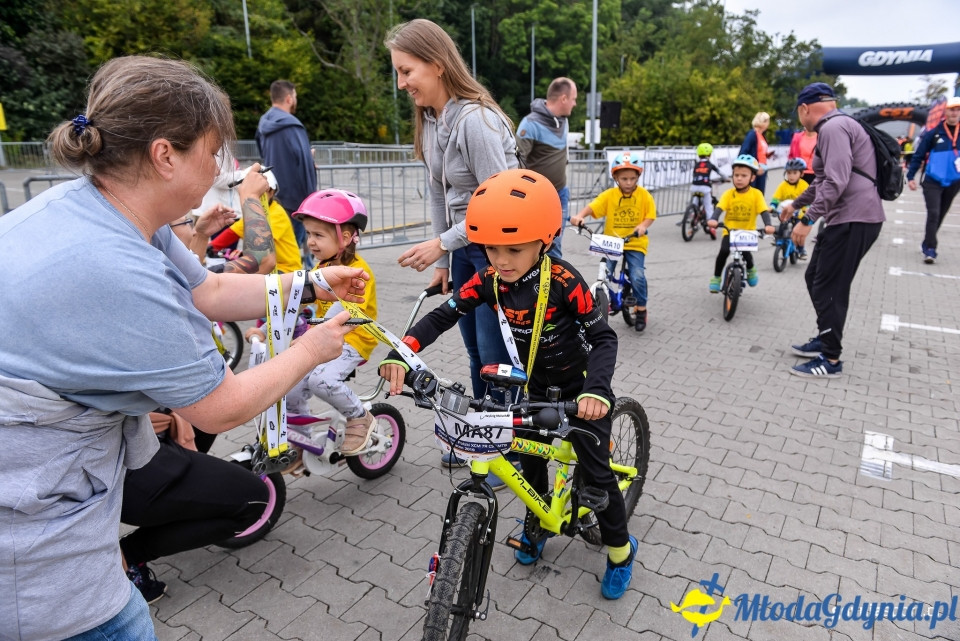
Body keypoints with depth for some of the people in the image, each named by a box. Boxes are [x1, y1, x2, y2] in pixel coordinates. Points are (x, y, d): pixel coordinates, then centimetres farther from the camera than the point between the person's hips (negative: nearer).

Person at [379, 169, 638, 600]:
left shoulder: (564, 282, -29)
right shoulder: (489, 280, -16)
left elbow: (603, 337, -27)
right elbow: (444, 315, -17)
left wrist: (596, 389, -45)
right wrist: (402, 352, -33)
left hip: (578, 386, -4)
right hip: (534, 385, 5)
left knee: (594, 470, 1)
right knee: (529, 456, 16)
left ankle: (620, 549, 26)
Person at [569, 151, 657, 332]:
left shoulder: (644, 195, -2)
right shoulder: (609, 195, -5)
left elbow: (650, 215, -2)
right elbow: (592, 207, -15)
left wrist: (643, 226, -24)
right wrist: (579, 216, -35)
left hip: (635, 243, -1)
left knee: (637, 276, -14)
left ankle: (641, 310, 9)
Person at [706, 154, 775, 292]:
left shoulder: (756, 194, -5)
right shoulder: (728, 194, -4)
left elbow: (763, 211, -12)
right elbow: (719, 208, -17)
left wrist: (768, 225, -31)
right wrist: (713, 220, -37)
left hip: (747, 232, 0)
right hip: (729, 231, 1)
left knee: (746, 252, -22)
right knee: (723, 251, -22)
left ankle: (750, 269, 16)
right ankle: (716, 277, 1)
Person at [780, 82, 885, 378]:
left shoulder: (833, 127, -13)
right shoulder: (834, 128, 21)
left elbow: (836, 181, -25)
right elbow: (823, 180, 33)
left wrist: (808, 220, -23)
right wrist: (795, 204, 43)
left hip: (853, 220, -10)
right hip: (844, 219, 10)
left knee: (829, 289, -5)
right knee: (815, 278, 18)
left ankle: (831, 360, 4)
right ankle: (825, 339, 31)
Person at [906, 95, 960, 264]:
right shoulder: (934, 134, -6)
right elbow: (918, 156, -2)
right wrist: (910, 176, -7)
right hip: (933, 181, -4)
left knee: (940, 215, 12)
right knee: (933, 214, -13)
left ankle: (928, 245, 25)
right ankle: (930, 249, -10)